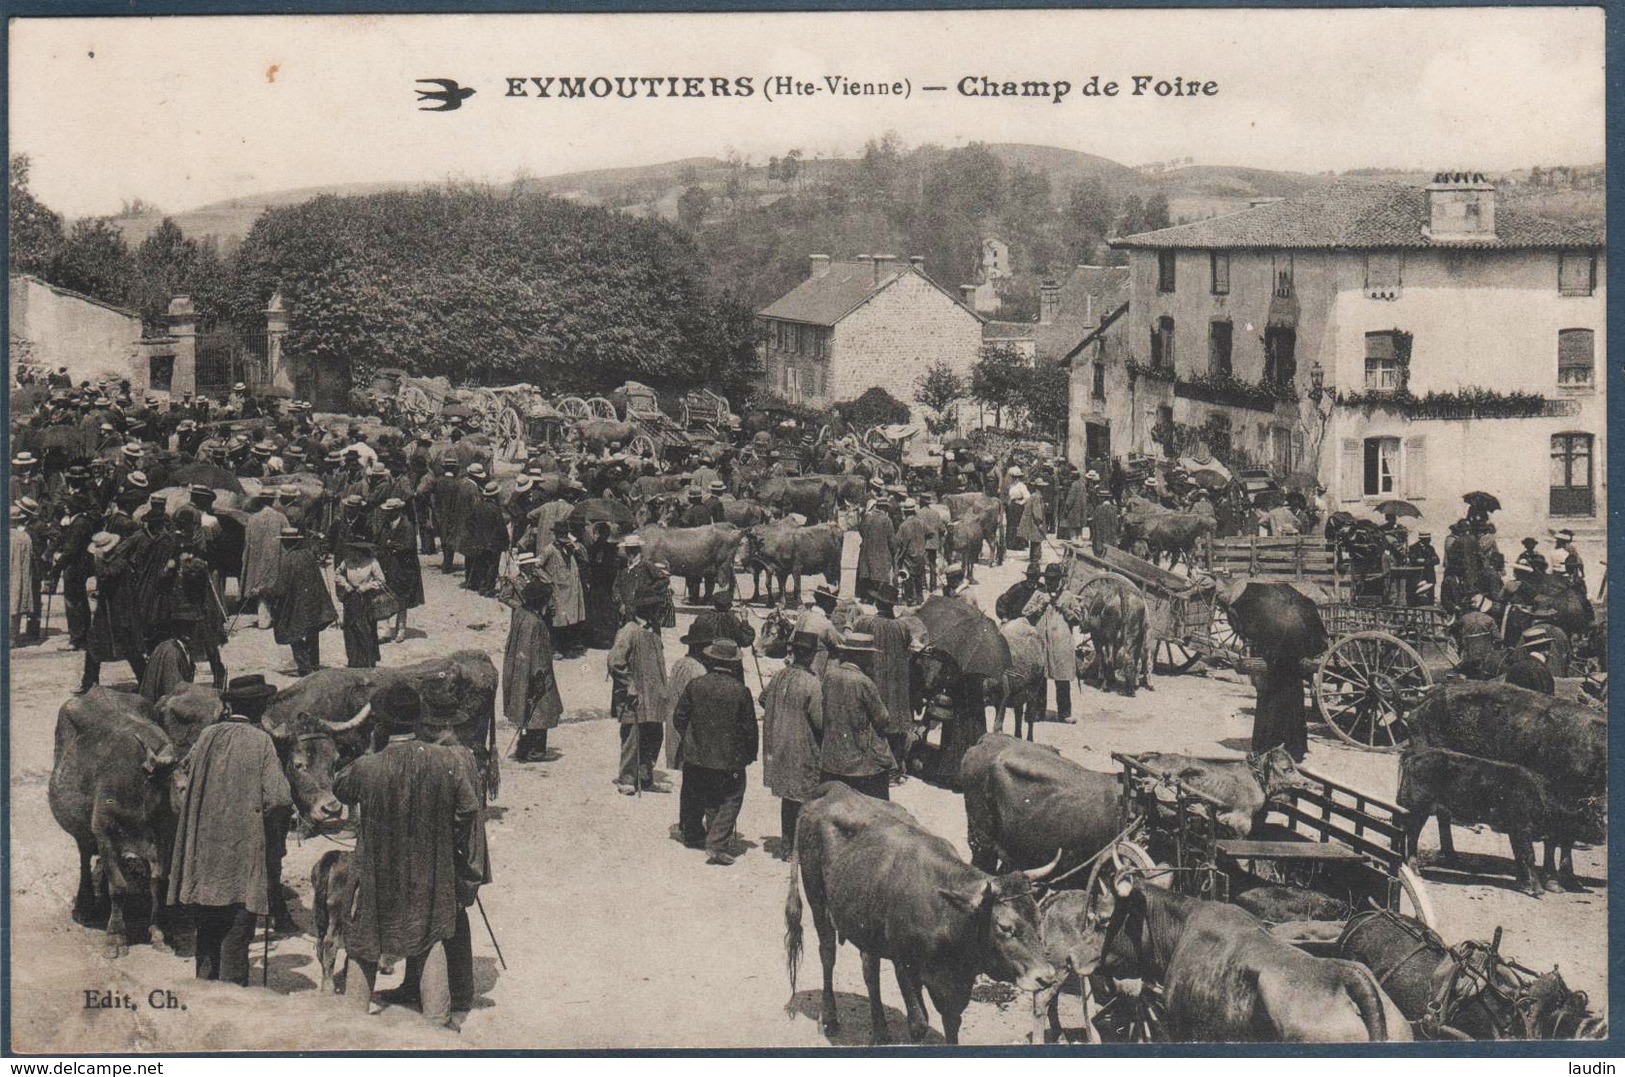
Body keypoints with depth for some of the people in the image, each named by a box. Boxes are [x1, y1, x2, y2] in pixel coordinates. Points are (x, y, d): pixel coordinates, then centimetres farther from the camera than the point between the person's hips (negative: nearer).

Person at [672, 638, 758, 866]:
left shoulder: (695, 685, -7)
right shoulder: (740, 691, -15)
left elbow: (679, 717, 1)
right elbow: (749, 727, -8)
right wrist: (750, 754, 6)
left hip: (695, 755, 4)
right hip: (729, 759, -4)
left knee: (695, 797, 23)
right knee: (730, 800, 6)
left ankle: (692, 834, 41)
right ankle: (716, 844, -8)